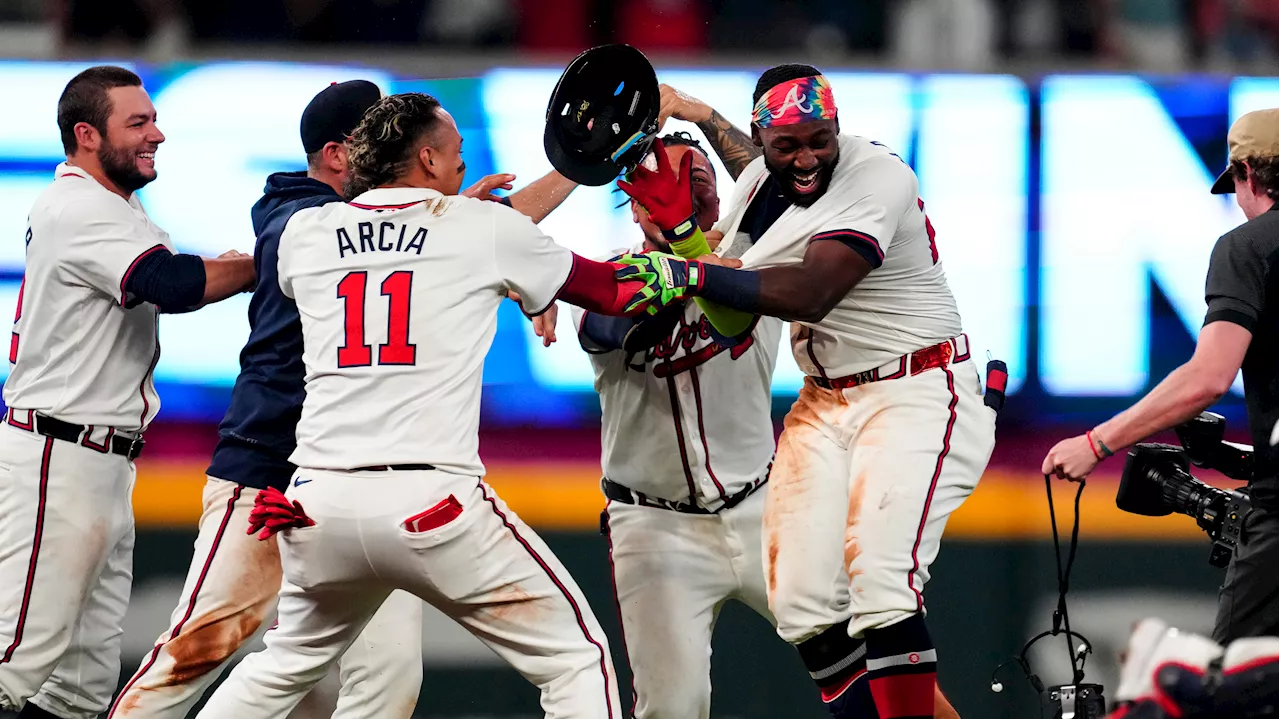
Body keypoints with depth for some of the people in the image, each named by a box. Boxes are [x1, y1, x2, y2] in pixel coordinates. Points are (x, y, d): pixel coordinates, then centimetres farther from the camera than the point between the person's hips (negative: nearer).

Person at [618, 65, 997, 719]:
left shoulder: (877, 179, -19)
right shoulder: (756, 182, 5)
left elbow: (809, 294, -31)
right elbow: (732, 319, 5)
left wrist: (692, 274, -37)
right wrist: (681, 226, -9)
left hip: (917, 395, -8)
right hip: (824, 404, 8)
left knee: (881, 583, -22)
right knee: (804, 603, -1)